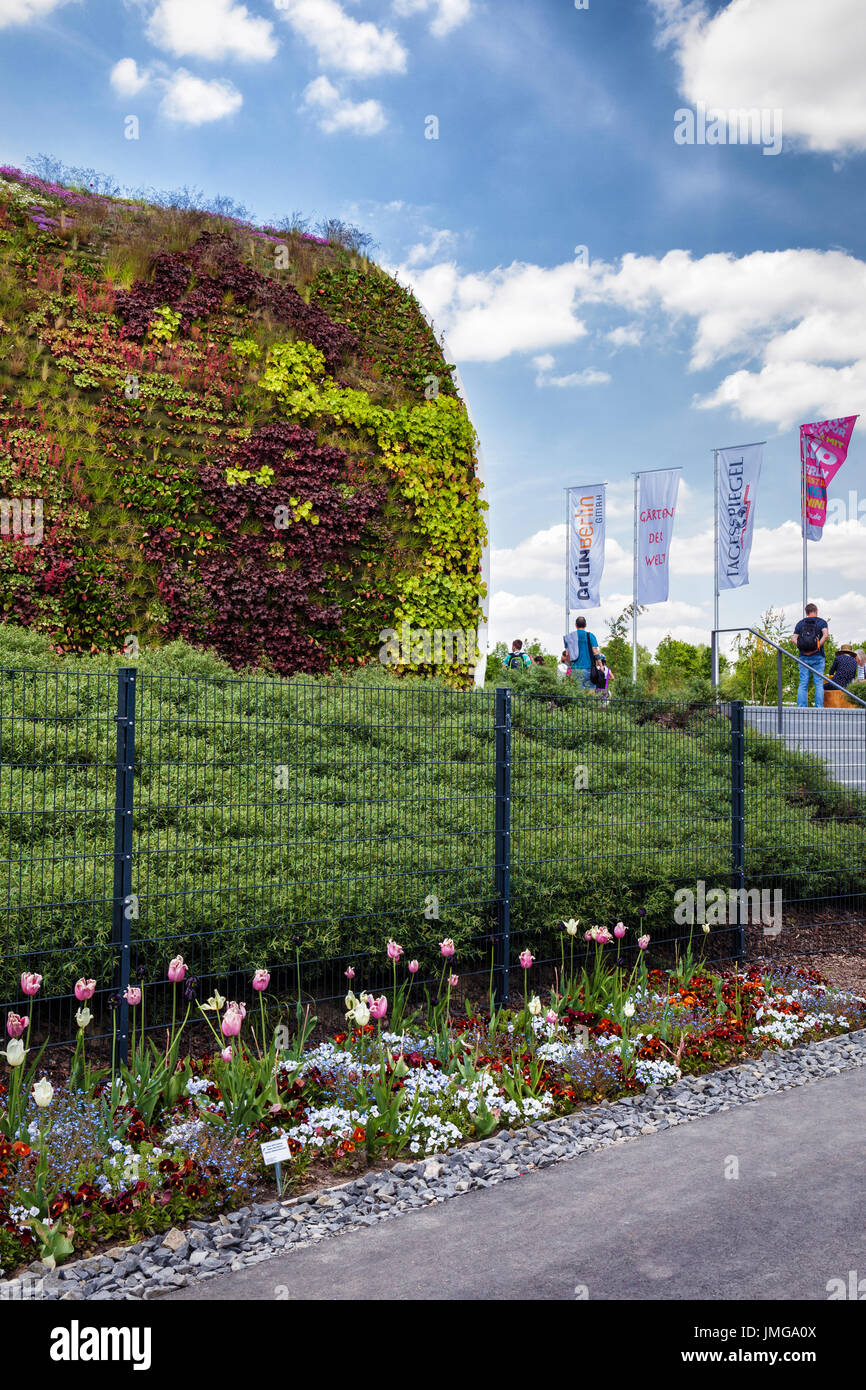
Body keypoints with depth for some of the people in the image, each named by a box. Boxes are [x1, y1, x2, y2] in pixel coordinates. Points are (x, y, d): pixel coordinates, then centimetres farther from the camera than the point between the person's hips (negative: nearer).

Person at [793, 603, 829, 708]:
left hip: (803, 656, 2)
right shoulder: (821, 622, 5)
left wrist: (801, 649, -6)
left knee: (803, 683, 1)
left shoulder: (800, 623, 12)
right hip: (817, 656, -2)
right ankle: (819, 706, -5)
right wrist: (817, 648, -11)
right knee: (819, 682, 1)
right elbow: (826, 634, -13)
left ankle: (801, 706, -4)